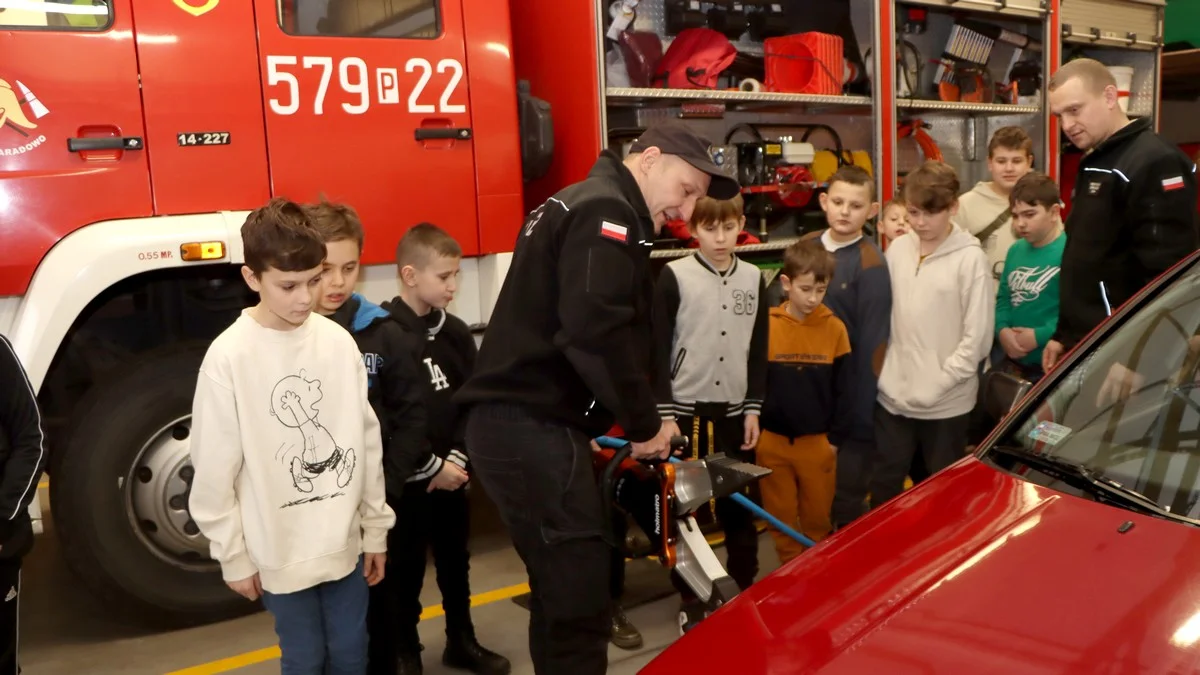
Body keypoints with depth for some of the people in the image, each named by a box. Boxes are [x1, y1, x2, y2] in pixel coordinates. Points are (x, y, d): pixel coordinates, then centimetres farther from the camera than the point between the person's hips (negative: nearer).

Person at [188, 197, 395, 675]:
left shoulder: (339, 342, -4)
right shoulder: (228, 357, -13)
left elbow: (368, 441, 3)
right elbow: (214, 469, -8)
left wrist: (376, 528, 7)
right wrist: (234, 557, -3)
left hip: (345, 542, 3)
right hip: (280, 552, -3)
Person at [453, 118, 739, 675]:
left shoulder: (582, 204, 22)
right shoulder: (607, 212, -10)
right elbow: (596, 331, -23)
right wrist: (645, 422, -12)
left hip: (515, 419, 11)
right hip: (532, 427, -11)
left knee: (560, 584, 18)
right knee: (576, 591, -5)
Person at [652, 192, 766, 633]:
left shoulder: (753, 279, 6)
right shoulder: (673, 276, -6)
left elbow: (758, 351, 10)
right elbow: (658, 350, -8)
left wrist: (753, 408, 5)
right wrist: (664, 413, -11)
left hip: (734, 412, 3)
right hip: (686, 411, -3)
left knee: (740, 508, 11)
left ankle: (747, 591, 27)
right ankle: (690, 600, 19)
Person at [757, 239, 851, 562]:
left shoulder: (834, 328, -4)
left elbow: (845, 388, 2)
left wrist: (836, 437, 0)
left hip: (818, 443, 0)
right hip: (772, 442, 0)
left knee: (818, 519, 13)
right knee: (780, 517, 12)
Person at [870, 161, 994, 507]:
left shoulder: (970, 259, -11)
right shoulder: (897, 250, 3)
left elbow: (976, 338, -12)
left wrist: (933, 388, -13)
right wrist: (887, 375, 1)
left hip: (946, 404, -4)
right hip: (892, 396, 4)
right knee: (883, 486, 14)